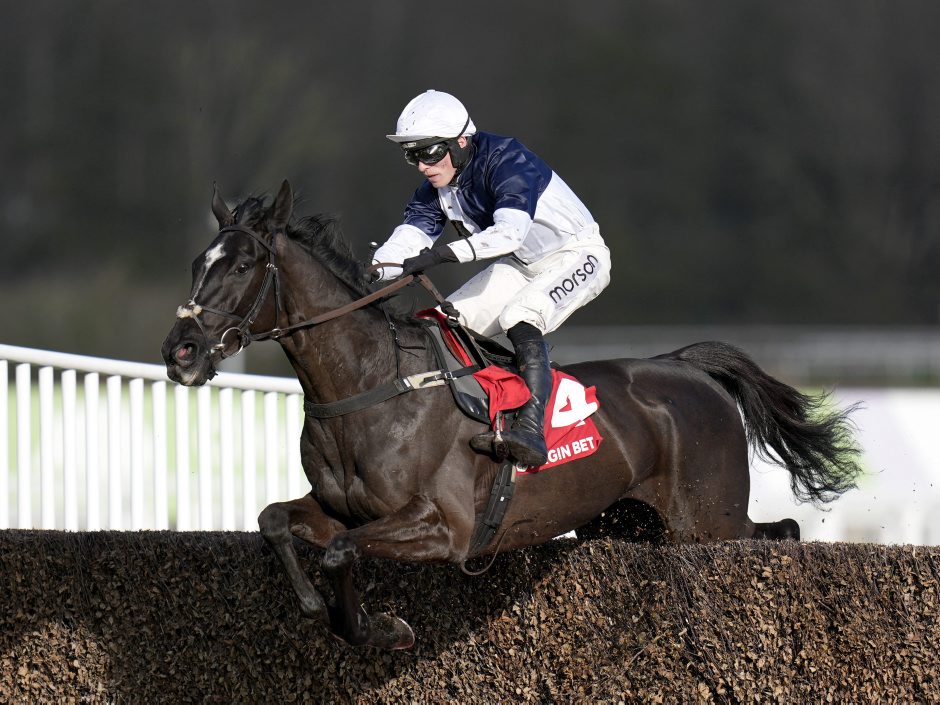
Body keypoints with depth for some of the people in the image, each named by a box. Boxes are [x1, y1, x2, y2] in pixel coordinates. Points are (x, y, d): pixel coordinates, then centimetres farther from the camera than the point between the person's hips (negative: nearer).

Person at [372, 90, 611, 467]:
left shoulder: (507, 159, -29)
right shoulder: (434, 189, -5)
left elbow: (511, 230, -43)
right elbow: (406, 241, -16)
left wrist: (443, 254, -53)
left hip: (576, 255, -8)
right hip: (519, 265, 8)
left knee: (520, 317, -33)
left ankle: (531, 431, -42)